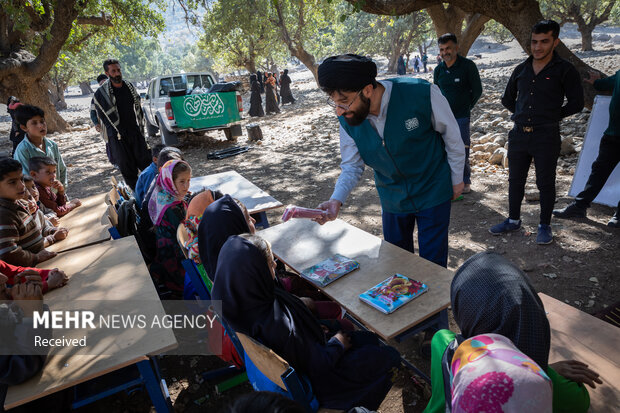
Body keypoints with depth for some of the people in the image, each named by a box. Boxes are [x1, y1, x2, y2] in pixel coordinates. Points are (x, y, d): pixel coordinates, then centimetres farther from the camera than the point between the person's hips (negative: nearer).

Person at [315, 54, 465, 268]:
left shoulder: (422, 94, -27)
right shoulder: (347, 120, -15)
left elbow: (452, 135, -10)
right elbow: (352, 167, -5)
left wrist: (456, 179, 0)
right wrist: (336, 200, -22)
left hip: (433, 193, -3)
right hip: (393, 200, 3)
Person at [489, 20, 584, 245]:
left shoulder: (565, 70, -3)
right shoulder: (521, 70, 9)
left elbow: (576, 103, 0)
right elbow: (507, 99, 22)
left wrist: (553, 116, 3)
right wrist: (522, 114, 14)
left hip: (546, 137, -4)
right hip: (519, 134, 4)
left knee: (546, 183, 4)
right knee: (515, 180, 12)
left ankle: (545, 226, 18)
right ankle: (513, 220, 26)